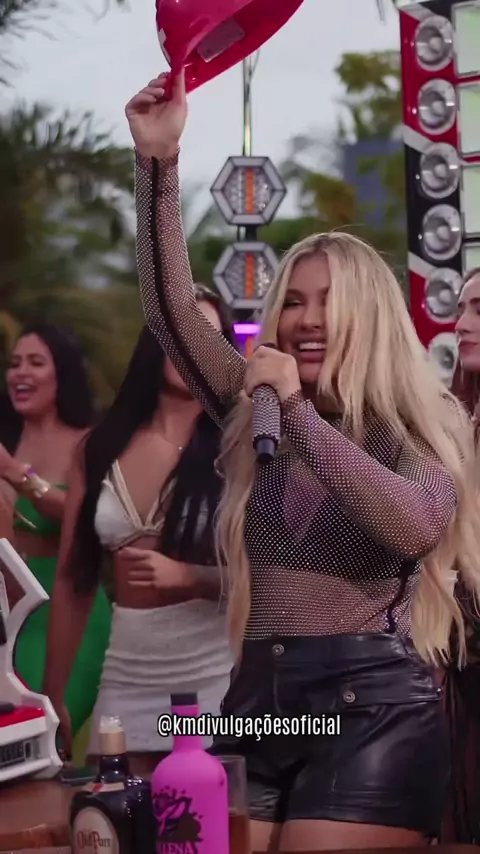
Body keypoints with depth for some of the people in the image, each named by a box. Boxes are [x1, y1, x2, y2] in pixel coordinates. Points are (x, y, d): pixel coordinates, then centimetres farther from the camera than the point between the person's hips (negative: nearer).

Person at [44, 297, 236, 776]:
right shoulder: (102, 450, 6)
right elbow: (72, 580, 8)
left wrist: (184, 575, -21)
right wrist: (53, 697, 8)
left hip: (212, 676, -3)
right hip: (126, 678, 3)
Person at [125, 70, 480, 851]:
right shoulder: (256, 413, 14)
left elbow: (415, 525, -20)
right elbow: (170, 310, 5)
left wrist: (301, 413, -20)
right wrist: (158, 164, -4)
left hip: (371, 704, -5)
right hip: (258, 701, 5)